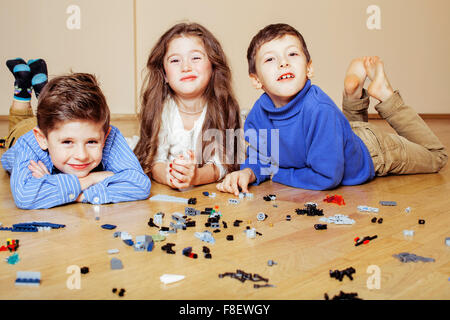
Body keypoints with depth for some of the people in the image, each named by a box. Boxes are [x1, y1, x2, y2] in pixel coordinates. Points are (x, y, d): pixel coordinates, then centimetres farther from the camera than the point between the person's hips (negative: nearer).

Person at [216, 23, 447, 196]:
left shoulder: (320, 110, -43)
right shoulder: (258, 114, -26)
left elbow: (326, 176, -40)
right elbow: (259, 159, -10)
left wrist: (277, 174, -30)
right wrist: (248, 172, -33)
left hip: (371, 150, -5)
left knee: (435, 157, 23)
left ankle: (384, 94, 22)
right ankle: (354, 94, 31)